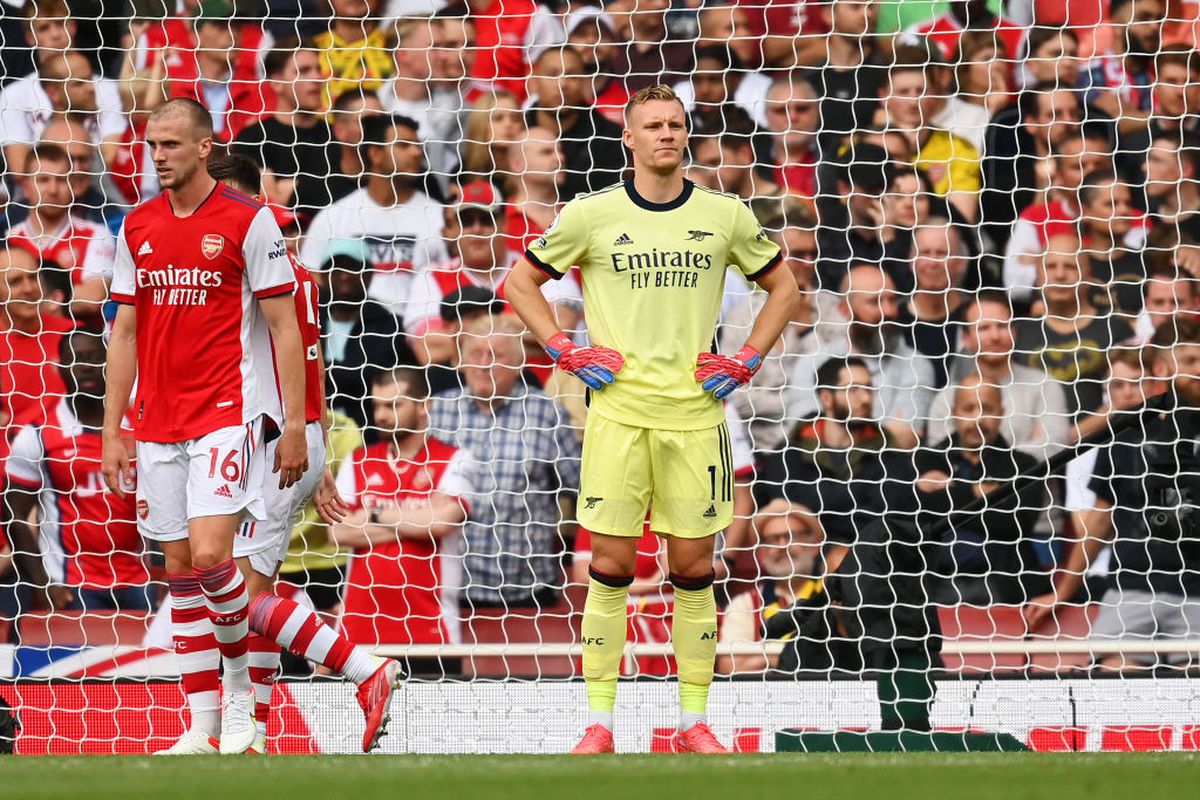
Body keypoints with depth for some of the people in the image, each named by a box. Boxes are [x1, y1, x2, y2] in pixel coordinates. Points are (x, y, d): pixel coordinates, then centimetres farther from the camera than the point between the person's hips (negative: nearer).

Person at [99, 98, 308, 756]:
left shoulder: (249, 221, -5)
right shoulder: (137, 228, 10)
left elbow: (283, 327, -3)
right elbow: (125, 332, 14)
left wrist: (295, 424, -8)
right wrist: (112, 432, 9)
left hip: (227, 412, -5)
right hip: (157, 424, 5)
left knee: (209, 555, -17)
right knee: (179, 568, 4)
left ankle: (241, 690, 3)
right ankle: (202, 726, 9)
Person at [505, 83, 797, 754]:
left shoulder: (725, 216, 5)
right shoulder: (593, 215, 2)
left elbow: (784, 288, 17)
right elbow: (522, 281, 12)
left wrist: (748, 361, 6)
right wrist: (565, 351, 2)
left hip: (696, 414, 1)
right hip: (618, 413, -1)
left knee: (694, 569, 3)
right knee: (611, 566, -3)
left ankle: (694, 718, 11)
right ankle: (601, 719, 3)